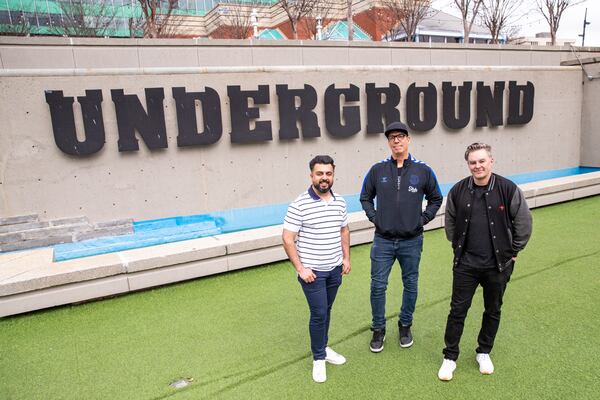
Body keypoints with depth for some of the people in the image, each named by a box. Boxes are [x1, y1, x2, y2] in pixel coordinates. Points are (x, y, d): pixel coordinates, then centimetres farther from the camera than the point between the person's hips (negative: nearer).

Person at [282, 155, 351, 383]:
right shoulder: (299, 205, -16)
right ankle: (318, 358, 19)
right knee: (319, 313, 0)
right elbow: (287, 239, -13)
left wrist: (346, 258, 11)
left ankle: (323, 348, 35)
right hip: (312, 271, -5)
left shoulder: (340, 202, 3)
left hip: (335, 269, 5)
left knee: (326, 310, 17)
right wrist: (300, 268, -14)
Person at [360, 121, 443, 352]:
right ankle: (378, 329, 23)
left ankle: (405, 326, 34)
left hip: (412, 241, 0)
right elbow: (365, 197, 11)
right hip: (383, 240, 0)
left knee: (410, 285, 13)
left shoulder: (423, 171, -2)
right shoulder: (378, 170, -1)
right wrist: (374, 217, 1)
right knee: (378, 286, 4)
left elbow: (436, 199, 10)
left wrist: (423, 219, 1)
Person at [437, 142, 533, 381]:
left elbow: (523, 223, -1)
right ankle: (450, 357, 21)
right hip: (465, 264, 1)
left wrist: (513, 251, 2)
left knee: (493, 311, 15)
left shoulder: (509, 189, -11)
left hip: (498, 265, 0)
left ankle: (484, 353, 37)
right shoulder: (458, 191, -6)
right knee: (457, 310, 6)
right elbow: (450, 223, 10)